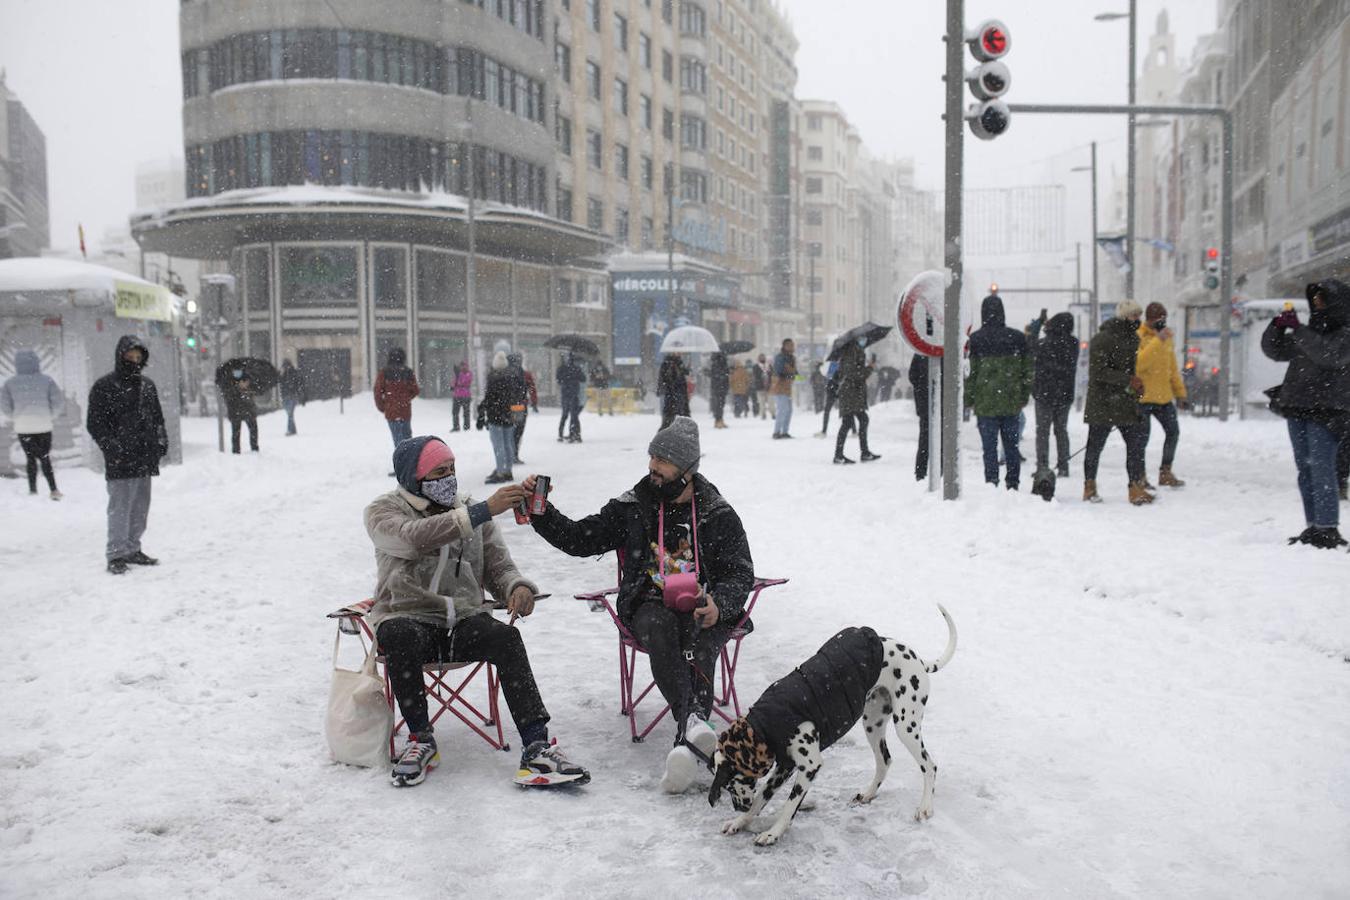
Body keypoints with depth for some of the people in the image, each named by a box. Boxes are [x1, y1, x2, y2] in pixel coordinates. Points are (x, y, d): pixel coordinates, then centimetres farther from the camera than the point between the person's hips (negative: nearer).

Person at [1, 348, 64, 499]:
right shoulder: (46, 380, -4)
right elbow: (59, 402, -7)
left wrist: (15, 418, 12)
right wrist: (52, 417, 9)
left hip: (22, 428, 1)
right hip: (43, 426, -1)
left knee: (31, 458, 15)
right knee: (45, 458, 9)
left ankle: (33, 490, 12)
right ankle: (53, 489, -3)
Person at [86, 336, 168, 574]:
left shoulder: (147, 385, 15)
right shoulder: (104, 387, -3)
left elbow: (157, 417, 23)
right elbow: (94, 424, -5)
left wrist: (161, 441, 8)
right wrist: (112, 447, -16)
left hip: (145, 459, 6)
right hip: (120, 461, -6)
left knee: (140, 507, 11)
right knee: (120, 508, -7)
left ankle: (132, 549, 22)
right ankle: (116, 555, -2)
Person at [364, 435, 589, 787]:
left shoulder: (470, 510, 12)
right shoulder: (383, 512, 0)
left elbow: (498, 566, 11)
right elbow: (414, 538, -23)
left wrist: (517, 588, -14)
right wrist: (482, 511, -29)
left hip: (463, 620, 2)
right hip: (408, 618, -2)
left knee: (504, 636, -28)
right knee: (400, 636, -36)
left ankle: (536, 747, -30)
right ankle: (420, 739, -16)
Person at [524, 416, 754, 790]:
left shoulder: (718, 514, 6)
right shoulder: (632, 506, 9)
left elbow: (740, 573, 3)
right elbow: (578, 539, 10)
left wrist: (718, 604, -18)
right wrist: (540, 511, -5)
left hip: (704, 608, 0)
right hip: (648, 605, 1)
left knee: (700, 640, -35)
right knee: (660, 627, -36)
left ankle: (685, 740, -52)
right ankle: (693, 719, -52)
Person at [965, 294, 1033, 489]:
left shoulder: (974, 340, -7)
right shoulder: (1018, 338, 3)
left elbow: (969, 373, -5)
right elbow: (1027, 370, 7)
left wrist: (969, 400, 3)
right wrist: (1024, 396, 15)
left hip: (986, 403, -3)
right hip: (1011, 402, 3)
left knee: (990, 447, 1)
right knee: (1011, 445, 12)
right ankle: (1012, 485, 15)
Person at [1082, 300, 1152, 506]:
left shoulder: (1133, 338, 13)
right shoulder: (1102, 339, -13)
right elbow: (1098, 372, -19)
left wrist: (1136, 386, 9)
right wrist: (1128, 380, -23)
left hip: (1127, 404, 7)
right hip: (1103, 404, -7)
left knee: (1136, 444, -1)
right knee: (1095, 447, 4)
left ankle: (1136, 487, 4)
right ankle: (1090, 486, 18)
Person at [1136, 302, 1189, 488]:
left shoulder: (1166, 337, 14)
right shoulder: (1137, 336, -10)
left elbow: (1172, 367, 21)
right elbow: (1138, 364, -26)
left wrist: (1180, 391, 19)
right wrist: (1158, 341, -27)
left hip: (1164, 396, 7)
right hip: (1142, 397, -7)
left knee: (1173, 431, 9)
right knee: (1143, 436, -4)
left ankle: (1165, 472, 22)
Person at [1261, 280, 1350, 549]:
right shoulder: (1311, 330, 18)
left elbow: (1328, 354, -20)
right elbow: (1275, 351, 19)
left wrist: (1296, 329, -20)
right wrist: (1277, 326, 1)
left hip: (1326, 412, -7)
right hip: (1297, 408, 7)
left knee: (1321, 469, -13)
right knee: (1305, 469, 7)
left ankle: (1328, 529, -13)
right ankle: (1313, 527, 12)